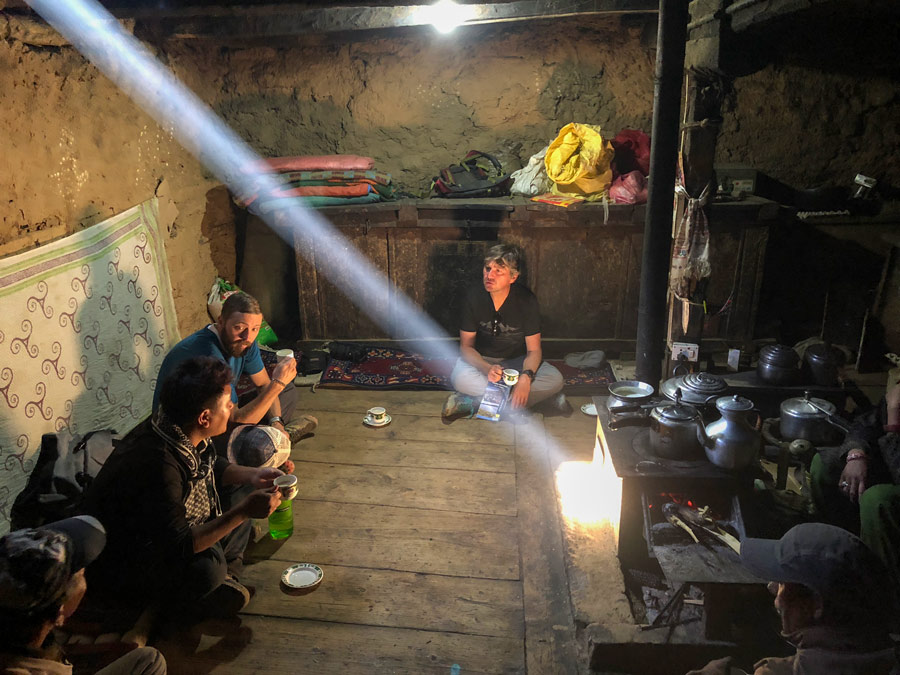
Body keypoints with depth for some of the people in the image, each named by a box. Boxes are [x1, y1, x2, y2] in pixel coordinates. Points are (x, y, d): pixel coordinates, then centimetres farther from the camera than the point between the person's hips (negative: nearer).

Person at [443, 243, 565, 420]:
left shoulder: (526, 300, -16)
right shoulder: (474, 298, -15)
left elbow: (533, 350, -13)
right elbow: (466, 346, -11)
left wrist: (526, 377, -36)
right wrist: (487, 369, -33)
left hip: (517, 360, 1)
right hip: (482, 360, -1)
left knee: (555, 380, -28)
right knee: (459, 378, -36)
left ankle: (471, 403, -29)